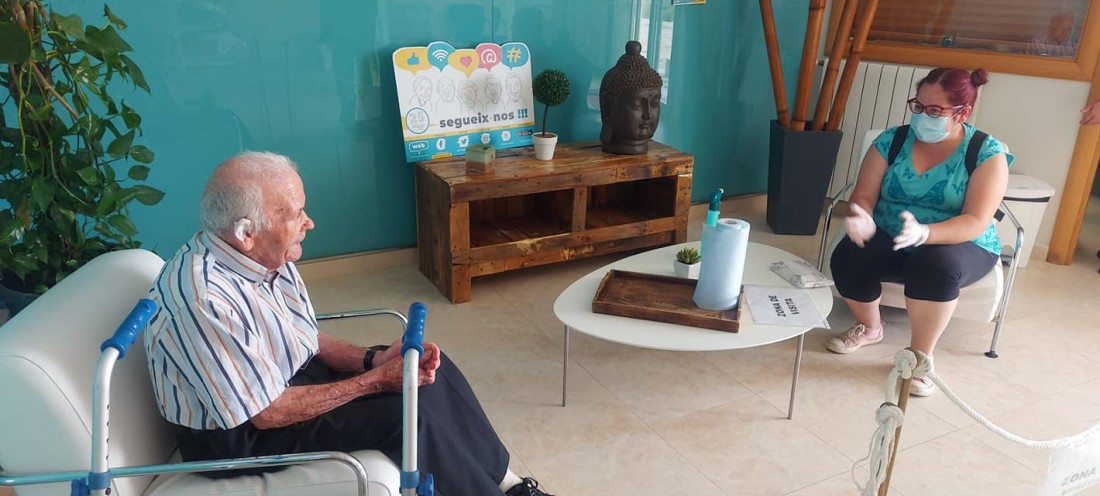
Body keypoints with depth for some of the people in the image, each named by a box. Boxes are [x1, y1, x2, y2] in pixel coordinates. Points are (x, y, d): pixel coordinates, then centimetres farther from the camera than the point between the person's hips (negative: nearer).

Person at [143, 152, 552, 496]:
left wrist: (373, 359, -12)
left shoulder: (264, 255, -7)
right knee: (406, 413, -23)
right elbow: (268, 414, -26)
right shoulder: (203, 299, -32)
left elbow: (309, 339, 5)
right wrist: (376, 380, -22)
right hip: (239, 435, -8)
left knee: (432, 369, -1)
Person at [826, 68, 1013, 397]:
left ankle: (922, 354, -14)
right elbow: (864, 195, -6)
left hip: (962, 246, -2)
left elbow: (976, 222, -21)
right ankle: (869, 327, 5)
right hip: (888, 237, 3)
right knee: (847, 258, -28)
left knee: (937, 265, -38)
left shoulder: (988, 153, -12)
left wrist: (923, 233, -40)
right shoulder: (892, 140, -4)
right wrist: (863, 220, -31)